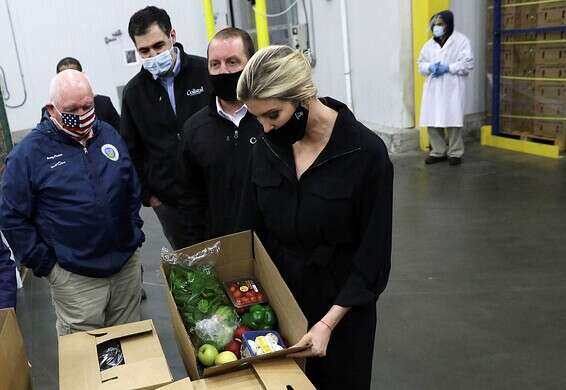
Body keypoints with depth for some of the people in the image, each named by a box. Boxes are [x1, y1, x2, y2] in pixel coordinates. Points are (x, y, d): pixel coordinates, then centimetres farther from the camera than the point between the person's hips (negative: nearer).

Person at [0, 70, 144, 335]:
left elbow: (133, 190, 16)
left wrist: (135, 232, 10)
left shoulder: (109, 135, 5)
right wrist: (45, 264, -7)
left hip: (128, 265, 4)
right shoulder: (29, 153, -9)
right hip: (75, 278, -4)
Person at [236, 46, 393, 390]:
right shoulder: (267, 147, -6)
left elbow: (373, 253, -15)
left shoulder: (366, 152, -19)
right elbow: (251, 228, 3)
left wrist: (329, 322, -19)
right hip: (279, 296, 4)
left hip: (342, 304, -3)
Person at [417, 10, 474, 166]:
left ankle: (455, 153, 10)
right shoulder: (429, 43, 15)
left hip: (452, 88, -5)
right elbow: (421, 63, 14)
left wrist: (448, 68, -16)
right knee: (432, 122, 3)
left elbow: (468, 64, -7)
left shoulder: (461, 40, -1)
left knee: (453, 122, -2)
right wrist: (430, 67, -7)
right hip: (433, 88, 5)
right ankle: (438, 152, 16)